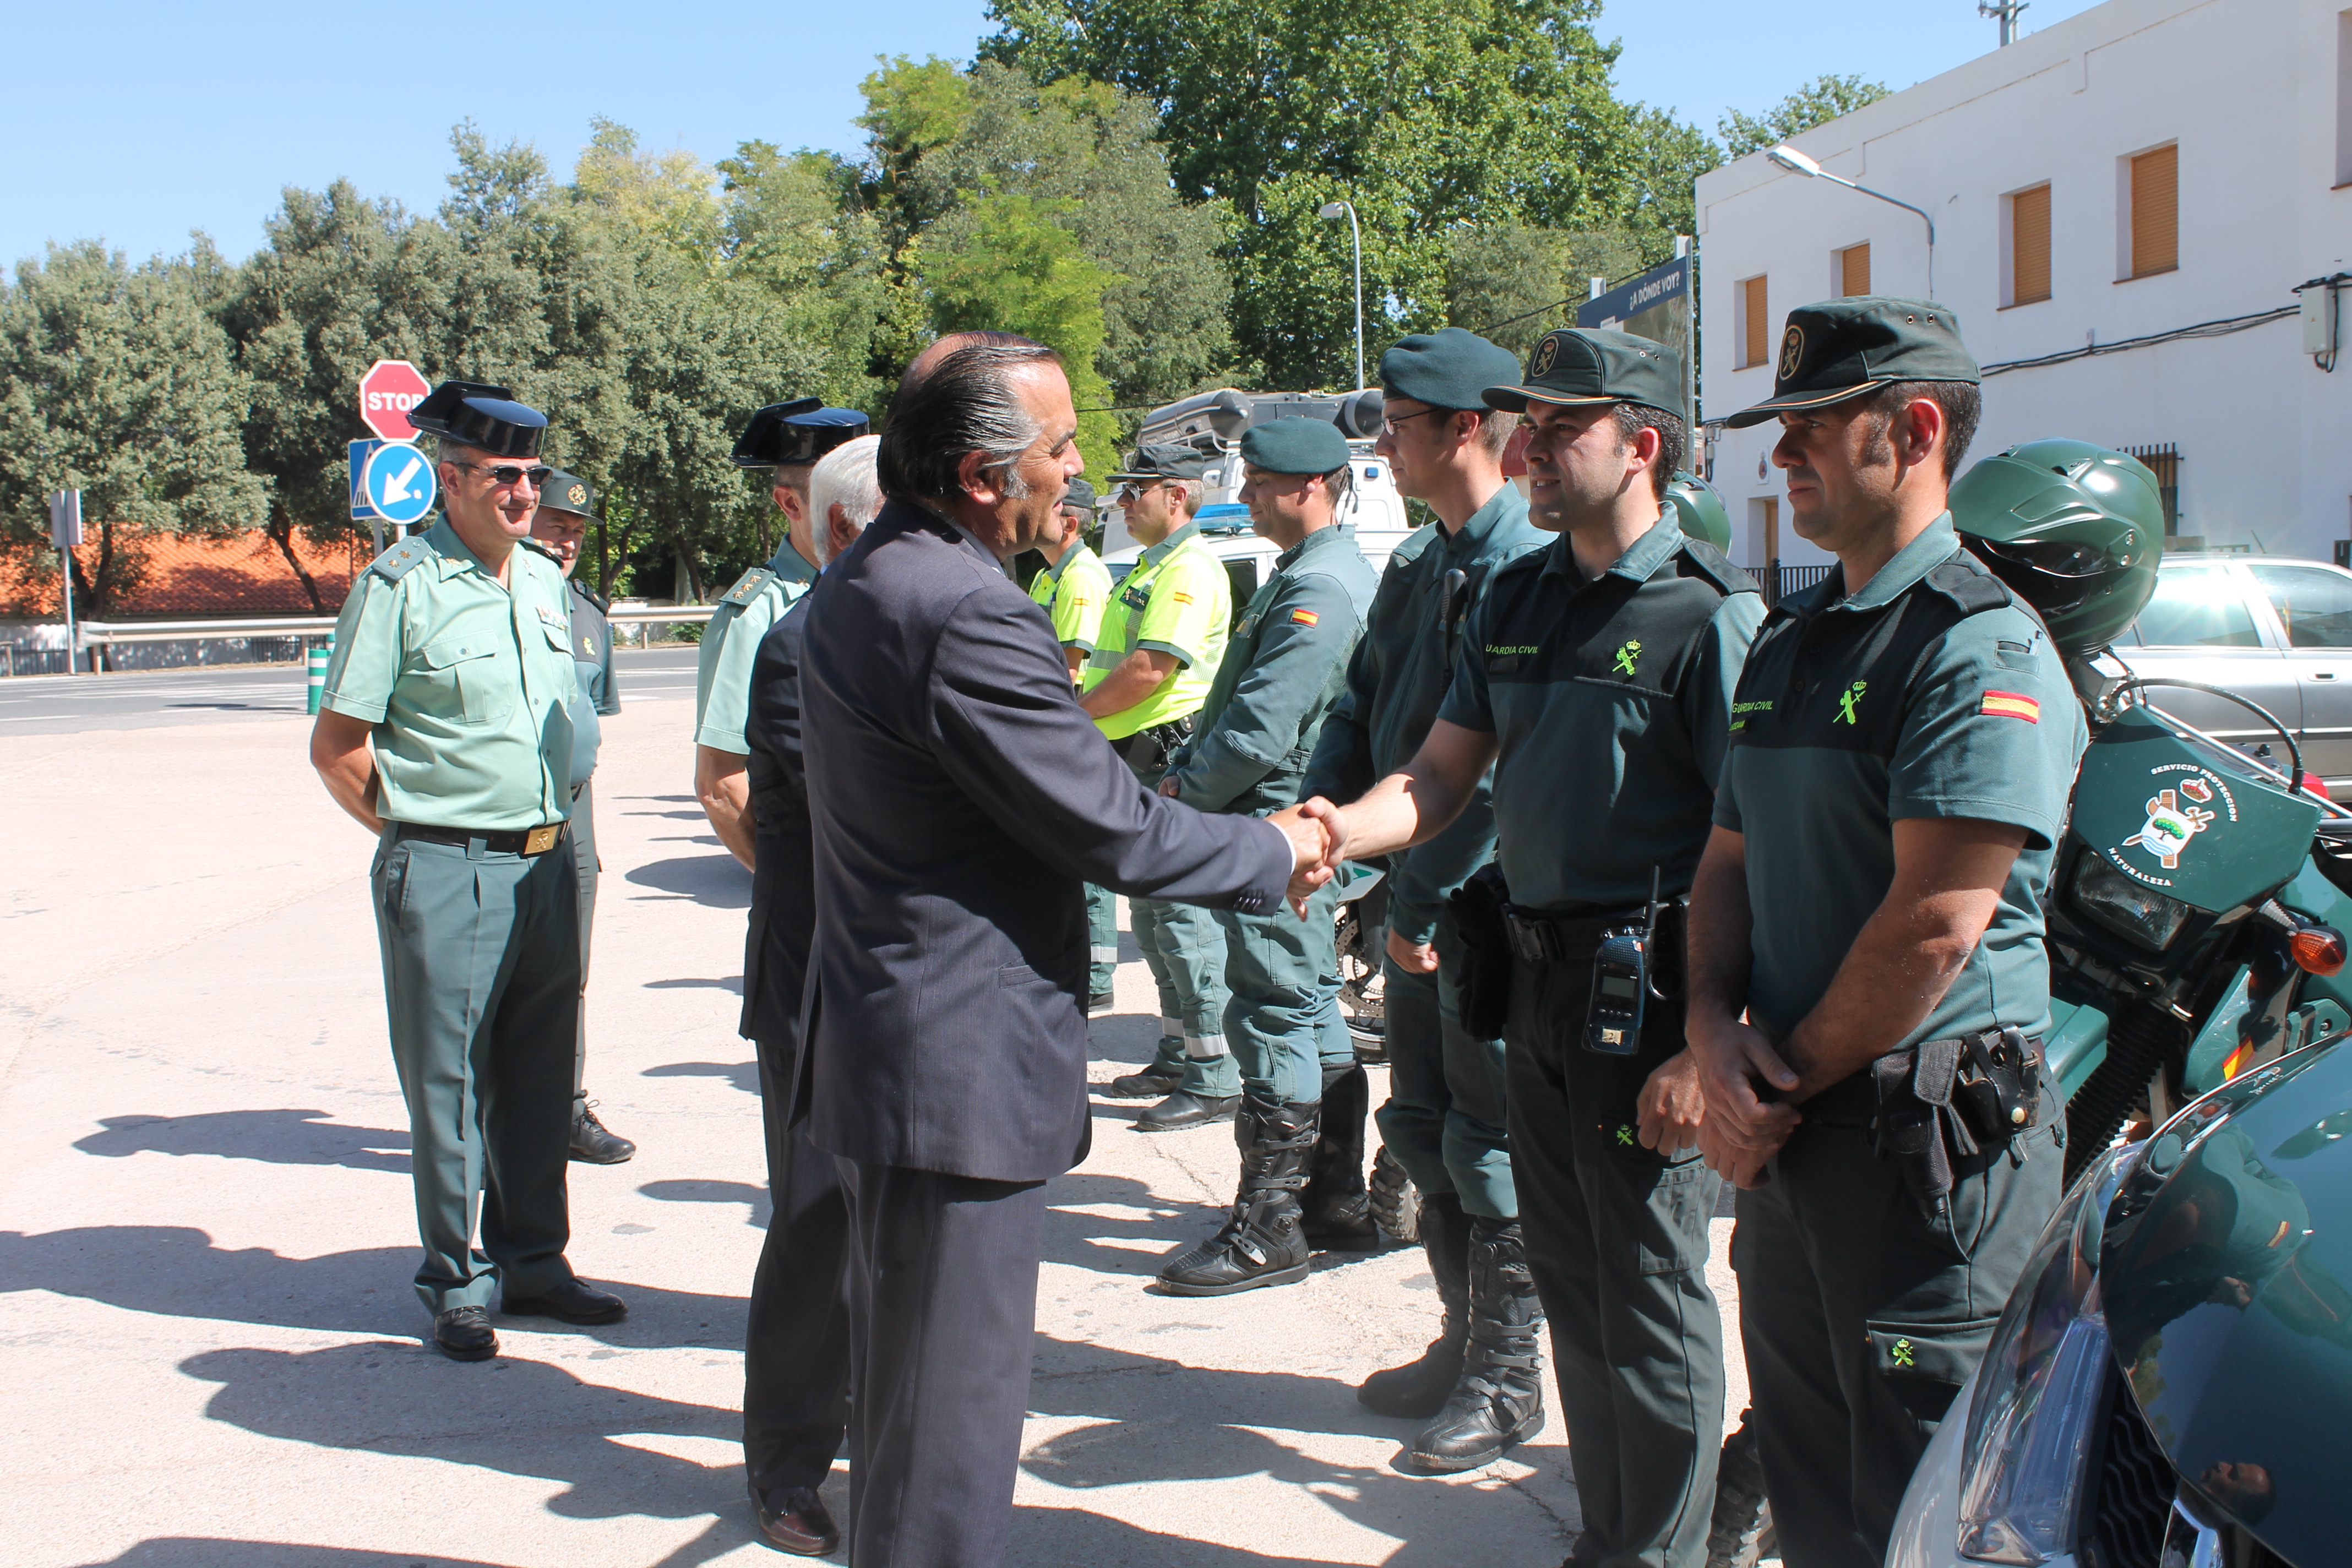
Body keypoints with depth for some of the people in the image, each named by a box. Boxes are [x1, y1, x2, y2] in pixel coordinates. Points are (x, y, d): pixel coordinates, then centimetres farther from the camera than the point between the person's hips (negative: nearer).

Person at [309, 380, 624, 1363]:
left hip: (546, 866, 6)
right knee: (448, 1086, 2)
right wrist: (417, 832, -3)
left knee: (538, 1076, 13)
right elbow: (335, 746, -7)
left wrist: (549, 825, 16)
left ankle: (531, 1262, 26)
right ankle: (455, 1289, 14)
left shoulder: (545, 582, 11)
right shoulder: (399, 586, -9)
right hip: (445, 876, -6)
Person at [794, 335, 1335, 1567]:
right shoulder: (966, 617, -24)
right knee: (953, 1419, 2)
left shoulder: (858, 584, 10)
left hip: (878, 1040, 11)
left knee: (907, 1393, 25)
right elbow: (1115, 831, -19)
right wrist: (1271, 853, -3)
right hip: (961, 1067, -11)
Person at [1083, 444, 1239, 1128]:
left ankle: (1216, 1079, -4)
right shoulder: (1151, 567, 20)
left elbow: (1150, 668, -23)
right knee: (1151, 916, 15)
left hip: (1169, 760, -11)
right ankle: (1177, 1058, 25)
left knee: (1183, 917, -8)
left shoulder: (1189, 569, -14)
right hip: (1138, 762, 11)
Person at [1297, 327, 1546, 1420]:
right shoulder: (1415, 568, 12)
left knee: (1491, 1158, 2)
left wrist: (1427, 899, -21)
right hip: (1416, 900, 9)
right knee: (1421, 1135, 17)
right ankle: (1462, 1340, 31)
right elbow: (1361, 713, 16)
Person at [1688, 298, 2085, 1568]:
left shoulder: (1980, 644, -15)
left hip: (1927, 1131, -8)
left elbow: (1934, 926, -21)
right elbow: (1728, 861, 15)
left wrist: (1789, 1088, -12)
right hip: (1788, 1130, 8)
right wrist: (1716, 1026, -4)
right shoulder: (1787, 641, 14)